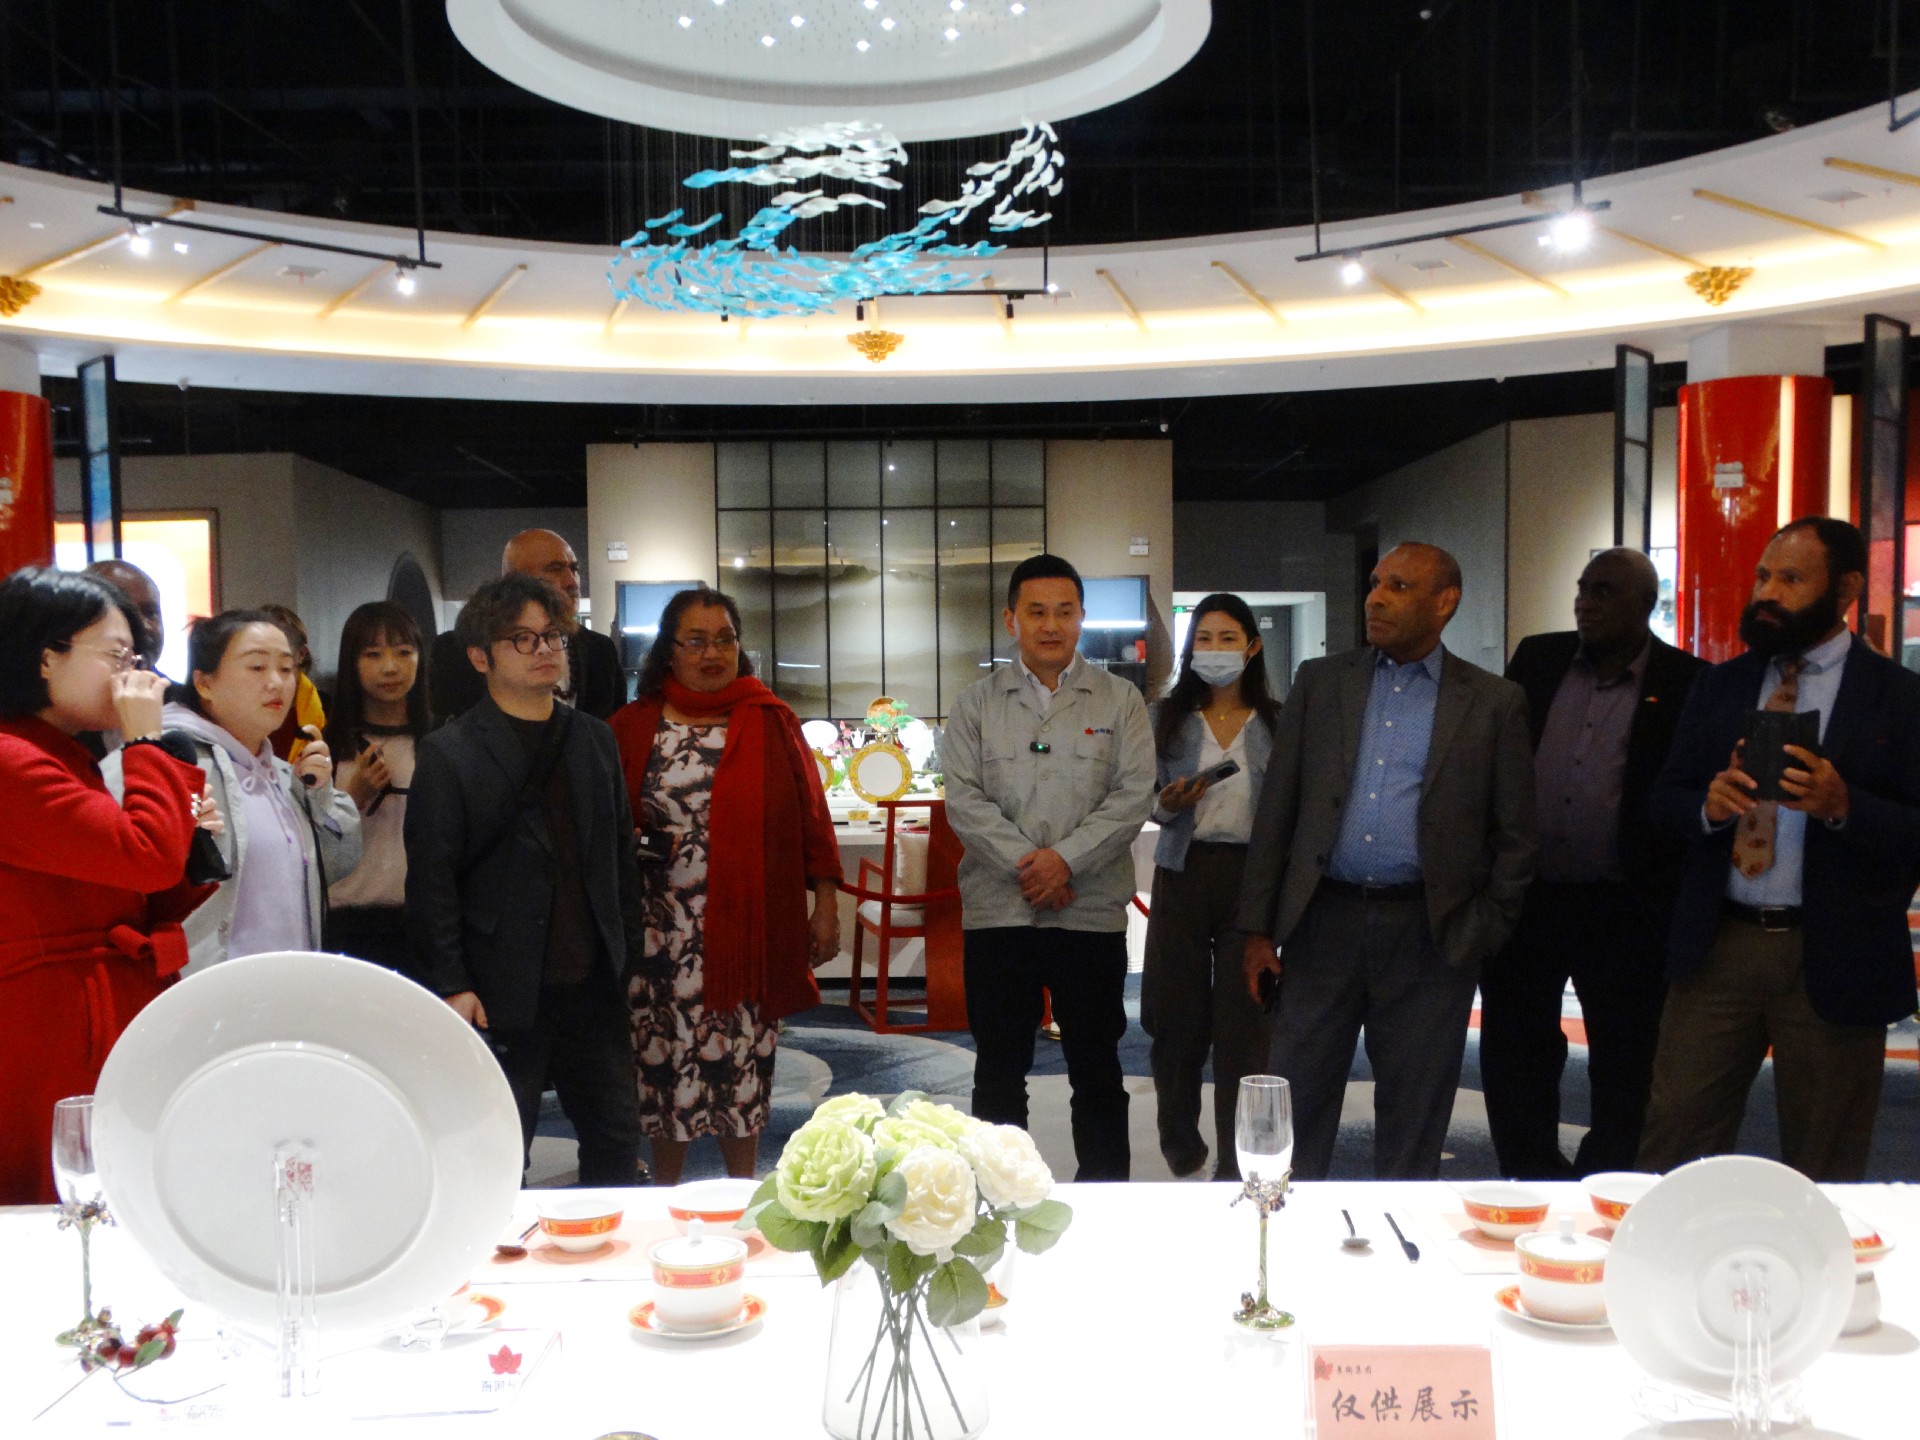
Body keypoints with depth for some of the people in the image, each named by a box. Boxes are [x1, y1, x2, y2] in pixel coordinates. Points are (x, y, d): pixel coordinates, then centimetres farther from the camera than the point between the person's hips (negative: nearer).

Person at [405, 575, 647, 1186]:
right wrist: (450, 985, -12)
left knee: (617, 1139, 13)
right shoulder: (447, 754, -5)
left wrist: (630, 954, 10)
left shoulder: (595, 739, 10)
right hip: (504, 996, -5)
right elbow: (431, 881, -8)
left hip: (594, 987, 5)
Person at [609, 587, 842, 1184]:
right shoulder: (633, 726, 4)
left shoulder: (771, 723, 5)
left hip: (749, 926, 0)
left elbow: (811, 815, 5)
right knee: (666, 1052, 7)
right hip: (663, 929, 0)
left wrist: (825, 905, 2)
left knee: (744, 1056, 8)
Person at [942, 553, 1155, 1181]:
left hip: (1093, 911, 0)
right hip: (997, 911, 1)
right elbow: (964, 800, -3)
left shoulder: (1120, 699, 5)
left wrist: (1065, 858, -15)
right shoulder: (976, 703, 6)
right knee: (999, 1067, 9)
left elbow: (1134, 795, -4)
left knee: (1097, 1067, 8)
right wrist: (1027, 865, -14)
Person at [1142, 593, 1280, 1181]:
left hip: (1252, 876, 0)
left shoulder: (1276, 722, 5)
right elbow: (1146, 800, 7)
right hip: (1184, 873, 1)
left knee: (1243, 1020, -1)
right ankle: (1179, 1136, 30)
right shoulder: (1168, 717, 6)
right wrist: (1169, 805, -14)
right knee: (1177, 1015, 5)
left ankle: (1235, 1161, 11)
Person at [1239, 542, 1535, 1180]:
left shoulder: (1494, 702, 3)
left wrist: (1486, 934, -3)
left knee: (1412, 1119, 9)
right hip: (1323, 923, 2)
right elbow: (1276, 809, 6)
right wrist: (1258, 928, 2)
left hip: (1431, 937, -1)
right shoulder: (1319, 681, 8)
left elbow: (1514, 836, 4)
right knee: (1294, 1105, 6)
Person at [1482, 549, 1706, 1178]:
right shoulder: (1536, 659, 6)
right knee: (1513, 1055, 11)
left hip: (1624, 910, -3)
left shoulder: (1686, 684, -5)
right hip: (1525, 897, 4)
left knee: (1622, 1068, 10)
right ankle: (1536, 1182, 28)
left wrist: (1676, 904, -10)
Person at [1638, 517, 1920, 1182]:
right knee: (1673, 1144, 6)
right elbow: (1664, 800, 8)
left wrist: (1842, 805, -26)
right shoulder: (1719, 685, 9)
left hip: (1834, 959, -3)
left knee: (1823, 1170, 12)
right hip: (1717, 946, 3)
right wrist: (1708, 805, -14)